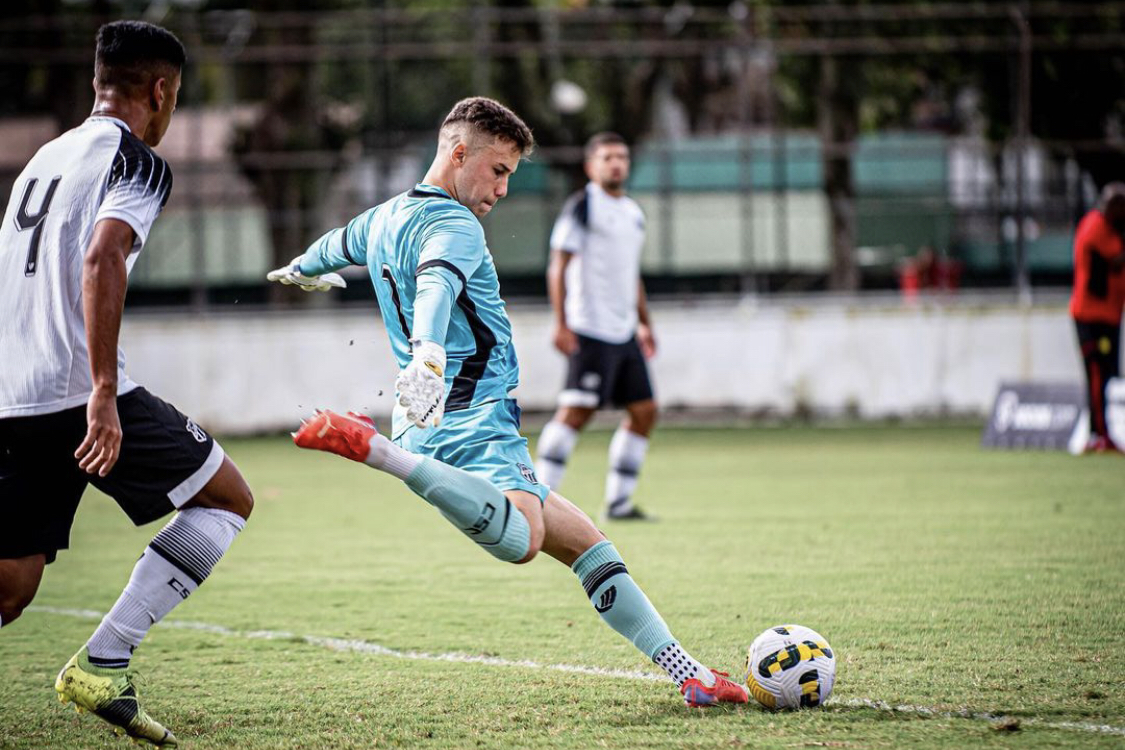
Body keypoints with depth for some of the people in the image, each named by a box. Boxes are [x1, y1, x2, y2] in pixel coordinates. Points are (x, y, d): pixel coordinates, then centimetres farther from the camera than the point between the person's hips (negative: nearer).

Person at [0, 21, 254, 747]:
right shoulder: (138, 163, -3)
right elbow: (101, 260, -20)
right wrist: (103, 392, -24)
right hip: (81, 390, -8)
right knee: (228, 501, 8)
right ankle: (102, 663, -5)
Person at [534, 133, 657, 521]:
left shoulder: (633, 212, 19)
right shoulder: (581, 206, -6)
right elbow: (558, 267, -10)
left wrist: (644, 322, 26)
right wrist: (561, 322, -17)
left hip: (624, 332, 8)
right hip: (590, 330, -8)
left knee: (643, 410, 4)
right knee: (576, 411, -14)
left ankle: (618, 502, 10)